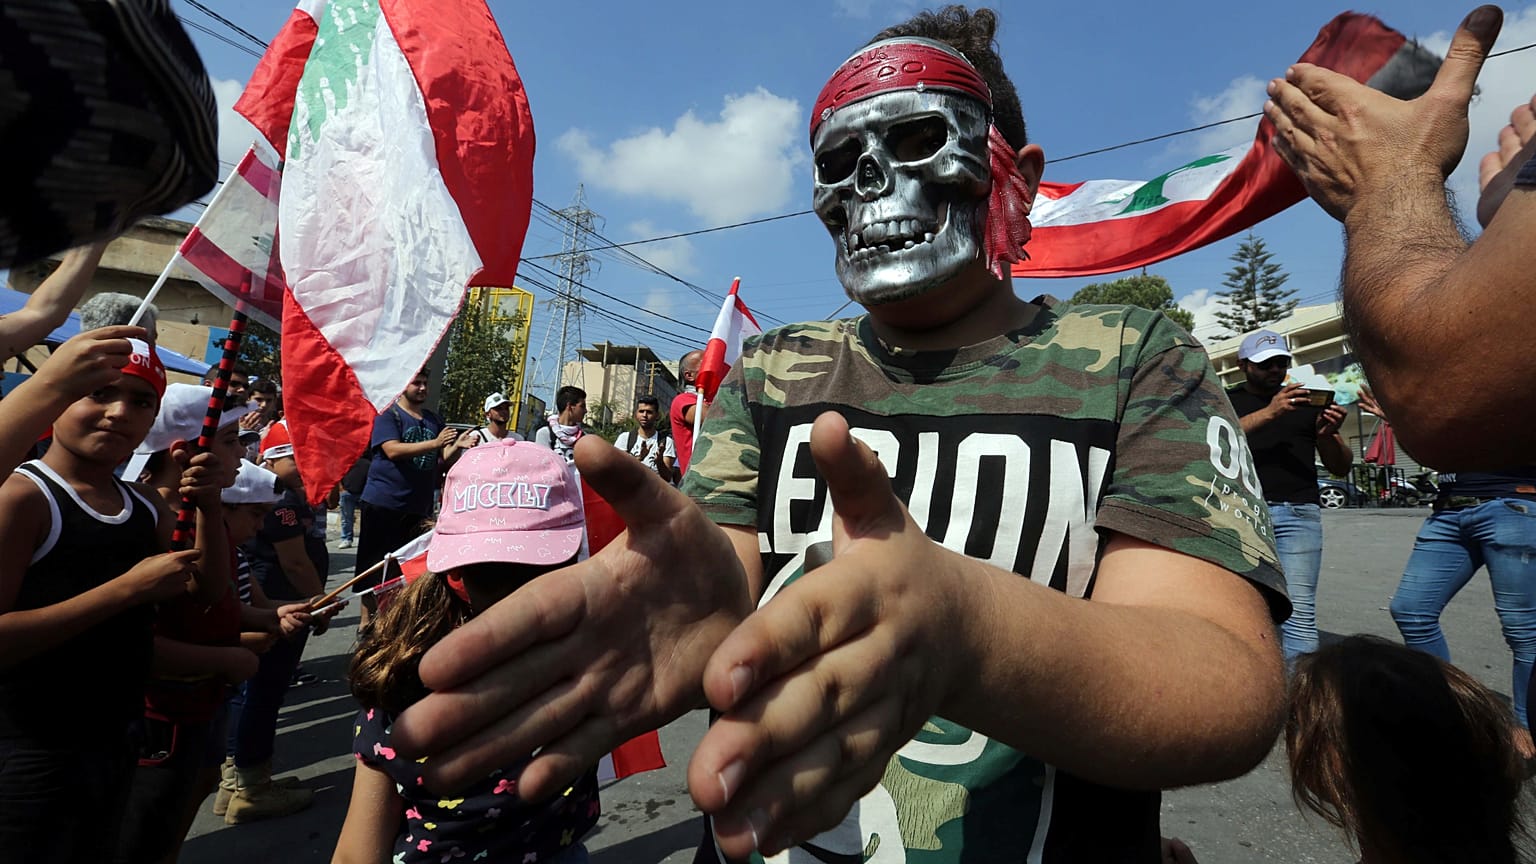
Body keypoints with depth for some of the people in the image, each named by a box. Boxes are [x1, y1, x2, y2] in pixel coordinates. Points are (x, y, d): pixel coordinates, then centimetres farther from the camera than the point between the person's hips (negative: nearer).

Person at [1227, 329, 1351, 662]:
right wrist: (1269, 413, -18)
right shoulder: (1227, 401, 13)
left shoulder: (1308, 403, 18)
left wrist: (1328, 434, -4)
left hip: (1297, 514, 1)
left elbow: (1341, 468, 16)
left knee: (1298, 611, -8)